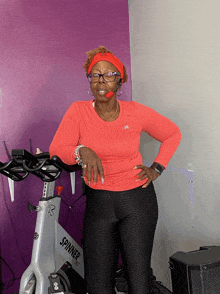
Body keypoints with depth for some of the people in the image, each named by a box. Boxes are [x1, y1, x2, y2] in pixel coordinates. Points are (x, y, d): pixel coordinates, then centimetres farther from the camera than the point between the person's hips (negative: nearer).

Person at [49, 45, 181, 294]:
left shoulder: (136, 112, -3)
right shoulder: (78, 111, -3)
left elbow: (172, 134, 13)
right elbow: (56, 150, -12)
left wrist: (157, 168, 5)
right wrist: (82, 151, -31)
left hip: (137, 200, 0)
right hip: (98, 202, 1)